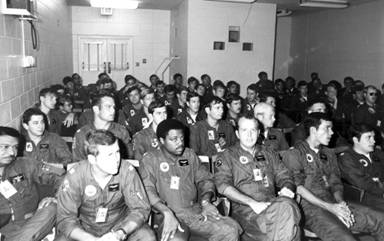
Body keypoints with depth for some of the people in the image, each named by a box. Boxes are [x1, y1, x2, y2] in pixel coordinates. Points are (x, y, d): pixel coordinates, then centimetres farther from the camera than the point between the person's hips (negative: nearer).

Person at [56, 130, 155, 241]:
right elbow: (65, 218, -17)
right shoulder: (74, 176, -19)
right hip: (86, 228, 0)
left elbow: (140, 208, -13)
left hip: (121, 225, 0)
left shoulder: (127, 170, -19)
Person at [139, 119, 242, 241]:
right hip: (167, 212, -4)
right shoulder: (150, 159, 4)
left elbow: (205, 179, 17)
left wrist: (205, 201, -4)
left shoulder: (190, 155, 17)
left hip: (195, 210, 4)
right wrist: (167, 213, -23)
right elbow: (148, 190, -8)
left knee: (231, 230, -18)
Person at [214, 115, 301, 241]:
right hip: (245, 209, -4)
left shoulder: (269, 155, 23)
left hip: (273, 205, 5)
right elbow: (223, 185, -6)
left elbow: (284, 176, 20)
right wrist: (252, 203, -17)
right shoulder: (226, 156, 8)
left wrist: (287, 188, -6)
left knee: (287, 205, -30)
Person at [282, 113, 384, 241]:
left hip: (333, 204, 7)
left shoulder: (329, 154, 22)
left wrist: (341, 202, -4)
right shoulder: (293, 154, 0)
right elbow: (297, 187, -8)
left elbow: (336, 182, 17)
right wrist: (329, 207, -13)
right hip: (309, 206, -6)